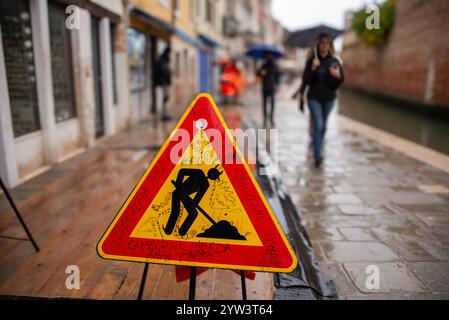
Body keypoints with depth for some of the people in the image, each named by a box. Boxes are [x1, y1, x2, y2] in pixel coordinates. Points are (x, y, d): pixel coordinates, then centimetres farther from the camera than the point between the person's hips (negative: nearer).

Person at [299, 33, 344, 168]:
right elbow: (306, 80, -10)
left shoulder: (334, 61, 0)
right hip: (314, 98, -3)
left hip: (329, 98, 3)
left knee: (323, 126, 14)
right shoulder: (311, 60, -6)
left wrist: (338, 76, -21)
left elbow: (341, 80, 1)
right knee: (318, 125, -11)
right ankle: (318, 156, -8)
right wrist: (313, 68, -24)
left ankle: (318, 150, 34)